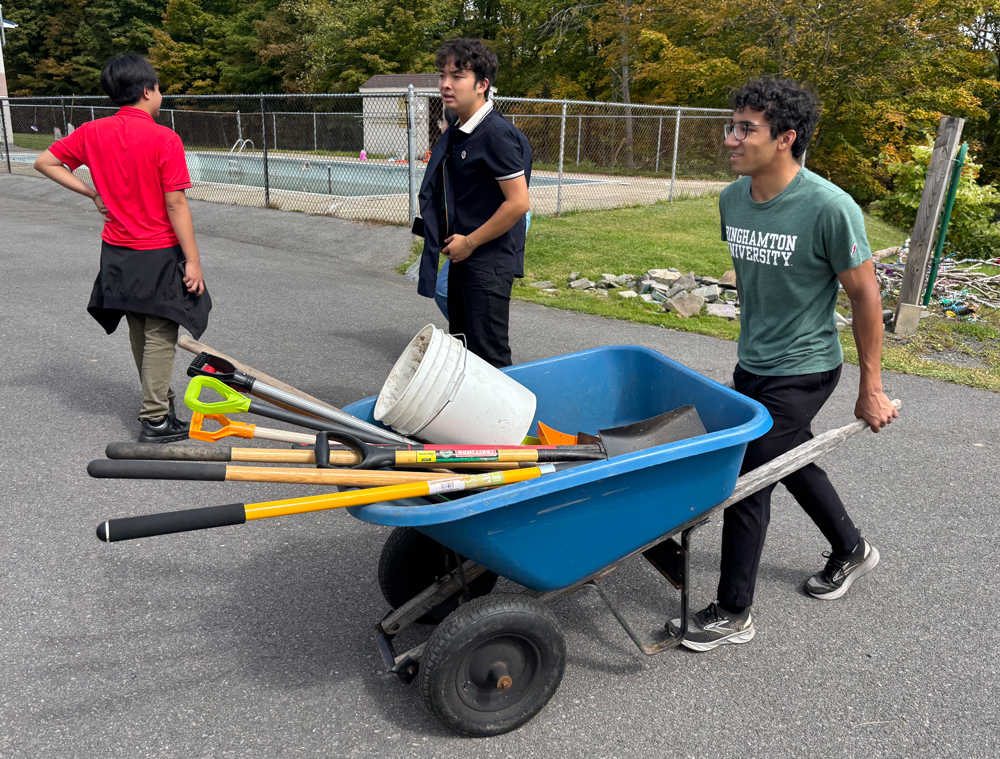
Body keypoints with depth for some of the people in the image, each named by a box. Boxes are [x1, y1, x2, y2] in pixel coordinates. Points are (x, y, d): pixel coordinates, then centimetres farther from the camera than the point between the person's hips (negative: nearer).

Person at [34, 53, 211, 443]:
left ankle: (158, 399, 36)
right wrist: (193, 261, -14)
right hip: (158, 254, -6)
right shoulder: (164, 139, -15)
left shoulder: (93, 133, 1)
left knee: (139, 332, 19)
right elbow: (175, 205, -17)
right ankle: (155, 420, 5)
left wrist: (93, 193, 9)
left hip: (117, 252, 6)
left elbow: (44, 162, 7)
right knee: (160, 335, 2)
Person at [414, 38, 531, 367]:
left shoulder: (497, 134, -18)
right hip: (462, 259, 10)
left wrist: (469, 242, -15)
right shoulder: (458, 134, 10)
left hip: (489, 264, -9)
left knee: (490, 358, -3)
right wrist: (453, 240, 12)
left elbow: (518, 203, -22)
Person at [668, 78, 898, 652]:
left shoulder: (830, 208, -22)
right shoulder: (733, 199, -3)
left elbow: (865, 296, -13)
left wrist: (871, 386, -9)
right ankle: (852, 550, 49)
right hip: (753, 363, 7)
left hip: (802, 372, -7)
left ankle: (734, 613, 12)